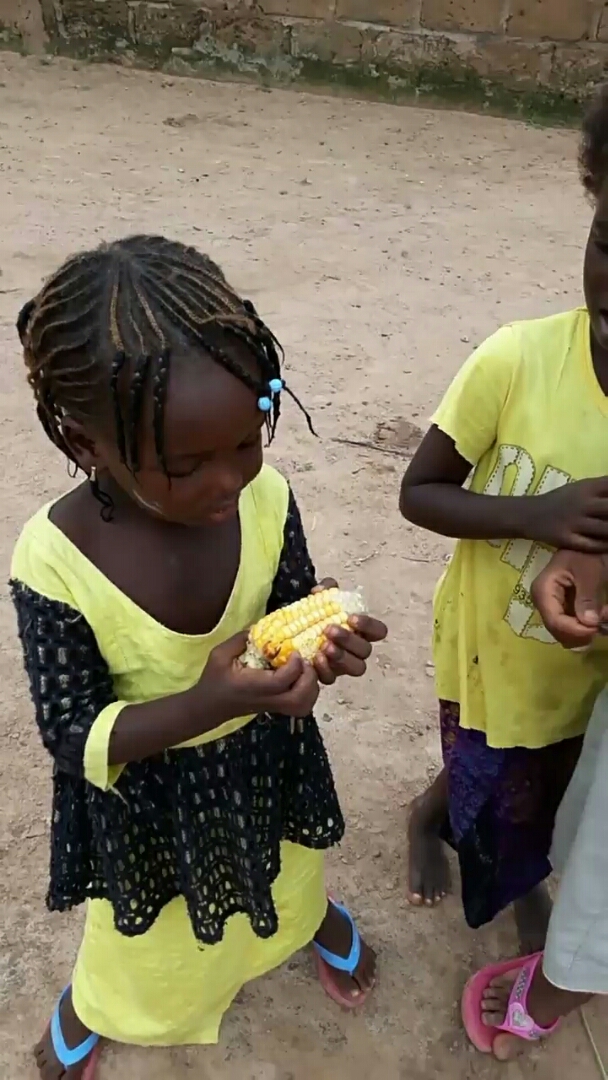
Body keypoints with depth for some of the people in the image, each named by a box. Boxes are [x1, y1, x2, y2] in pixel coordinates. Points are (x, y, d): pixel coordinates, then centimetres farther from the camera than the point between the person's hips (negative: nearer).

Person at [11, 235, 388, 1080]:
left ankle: (315, 914, 71)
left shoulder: (266, 499, -23)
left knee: (284, 875, 34)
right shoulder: (54, 563, -31)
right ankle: (89, 1007, 63)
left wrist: (323, 645, -30)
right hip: (148, 789, -2)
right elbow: (73, 739, -25)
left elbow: (293, 612, -7)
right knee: (149, 939, 28)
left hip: (264, 757, 3)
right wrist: (209, 702, -40)